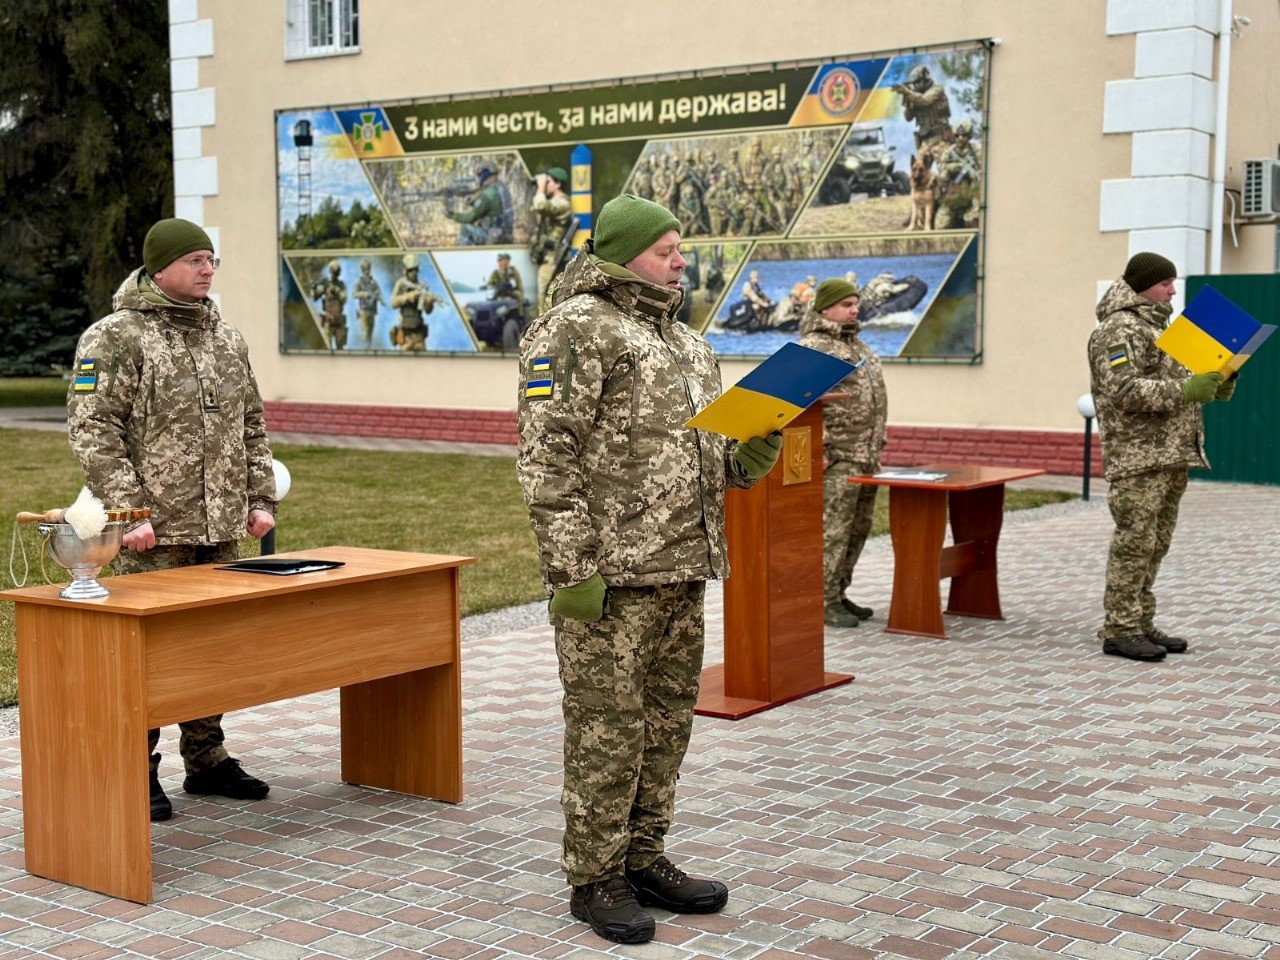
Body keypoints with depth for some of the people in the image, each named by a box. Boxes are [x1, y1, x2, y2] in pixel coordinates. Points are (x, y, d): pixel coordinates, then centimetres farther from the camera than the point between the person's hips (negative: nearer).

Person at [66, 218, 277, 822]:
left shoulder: (226, 338, 14)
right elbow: (92, 431, -12)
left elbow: (251, 426, 20)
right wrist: (127, 512, -17)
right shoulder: (115, 338, -7)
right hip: (155, 531, -7)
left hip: (220, 529, 7)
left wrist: (260, 498, 12)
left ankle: (206, 760, 25)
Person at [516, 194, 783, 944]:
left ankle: (643, 860, 26)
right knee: (608, 726, -2)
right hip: (611, 571, -8)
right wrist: (569, 569, -20)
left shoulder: (683, 341, 19)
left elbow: (709, 448, 25)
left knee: (668, 719, 14)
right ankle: (595, 879, 11)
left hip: (682, 569, 8)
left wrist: (752, 456, 2)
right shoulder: (576, 329, -8)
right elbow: (548, 458, -15)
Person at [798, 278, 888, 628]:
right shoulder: (811, 348, -10)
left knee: (858, 528, 11)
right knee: (833, 528, -8)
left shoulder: (857, 345, 19)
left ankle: (838, 594, 20)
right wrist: (818, 451, -21)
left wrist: (878, 443, 21)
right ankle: (824, 602, -2)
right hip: (835, 458, -9)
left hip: (866, 456, 9)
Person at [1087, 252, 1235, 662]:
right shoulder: (1118, 330, -10)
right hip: (1138, 458, -9)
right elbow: (1124, 391, -21)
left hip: (1171, 457, 9)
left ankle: (1141, 624, 16)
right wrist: (1185, 391, -25)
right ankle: (1118, 630, -4)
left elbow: (1174, 383, 25)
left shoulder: (1158, 325, 22)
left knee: (1155, 544, 10)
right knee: (1135, 542, -9)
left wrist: (1216, 386, 6)